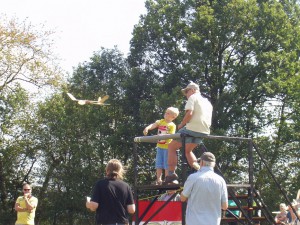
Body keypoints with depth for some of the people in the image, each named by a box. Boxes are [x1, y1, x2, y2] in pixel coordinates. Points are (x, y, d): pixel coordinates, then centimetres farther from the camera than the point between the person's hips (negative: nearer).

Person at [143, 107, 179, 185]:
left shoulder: (172, 125, -6)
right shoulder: (160, 122, 7)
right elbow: (153, 125, -8)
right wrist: (147, 128, -28)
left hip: (167, 147, -4)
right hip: (159, 146, 5)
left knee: (167, 165, 0)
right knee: (158, 164, 7)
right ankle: (159, 180, 15)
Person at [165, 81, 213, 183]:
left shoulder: (193, 97, 0)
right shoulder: (207, 102, 23)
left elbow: (189, 113, -15)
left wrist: (181, 125, -4)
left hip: (192, 128, -8)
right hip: (204, 132, 8)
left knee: (171, 147, 4)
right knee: (187, 150, 26)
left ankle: (171, 174, -7)